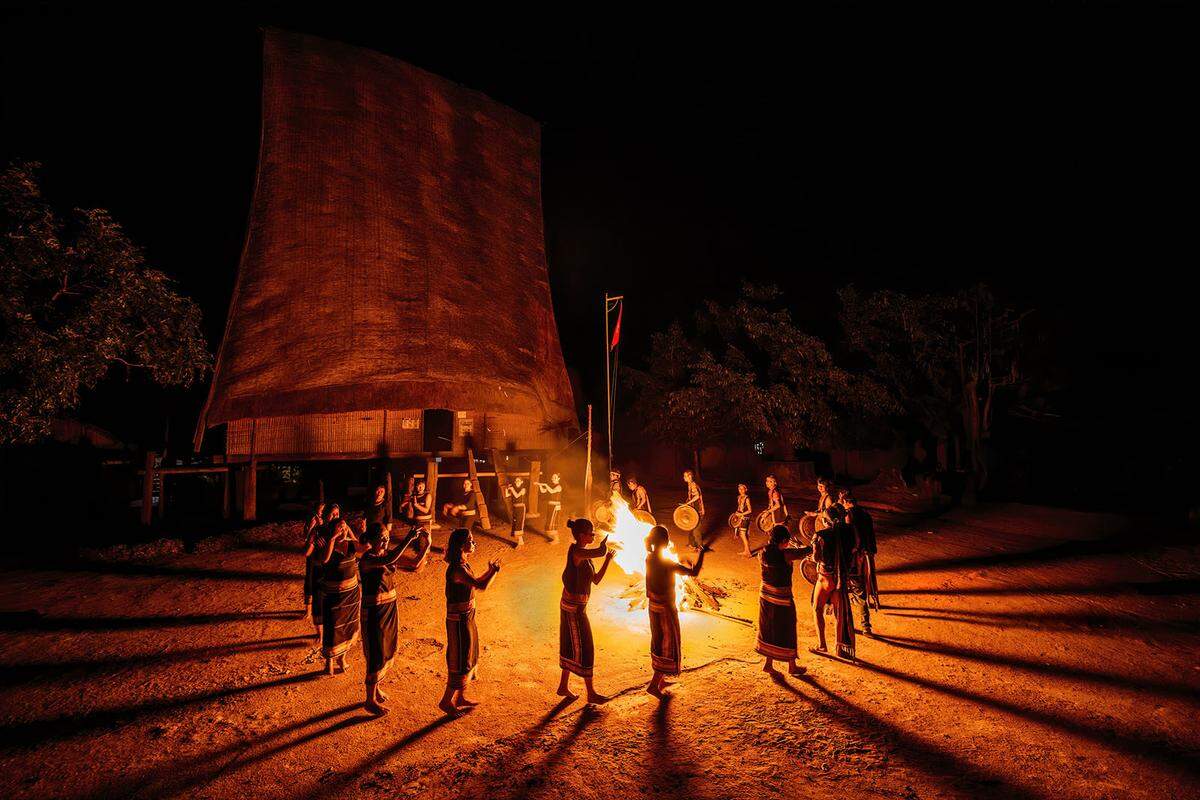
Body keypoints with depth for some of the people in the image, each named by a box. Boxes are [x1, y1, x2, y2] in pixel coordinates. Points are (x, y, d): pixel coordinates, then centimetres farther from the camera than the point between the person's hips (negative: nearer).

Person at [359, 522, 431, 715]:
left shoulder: (388, 554, 1)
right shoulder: (367, 559, -21)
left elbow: (415, 566, 0)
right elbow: (388, 561, -43)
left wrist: (425, 546, -14)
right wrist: (408, 538, -45)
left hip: (390, 608, 7)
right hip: (373, 612, -7)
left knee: (387, 652, 19)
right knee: (376, 655, 3)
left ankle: (376, 689, 40)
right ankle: (370, 701, 20)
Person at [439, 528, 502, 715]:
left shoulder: (463, 565, 5)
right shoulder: (457, 569, -26)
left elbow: (473, 585, 17)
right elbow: (481, 586, -32)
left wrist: (489, 571, 5)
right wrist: (494, 572, -15)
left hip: (466, 617, 10)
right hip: (459, 620, -10)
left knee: (469, 658, 20)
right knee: (459, 661, 4)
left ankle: (461, 698, 35)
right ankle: (446, 701, 20)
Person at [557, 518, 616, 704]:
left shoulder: (584, 554, 7)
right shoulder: (576, 552, -23)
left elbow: (596, 580, 9)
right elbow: (601, 551, -37)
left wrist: (608, 560, 0)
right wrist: (606, 540, -14)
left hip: (570, 605, 10)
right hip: (574, 608, -10)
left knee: (572, 646, 19)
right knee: (584, 649, 2)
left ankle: (563, 686, 31)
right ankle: (591, 693, 16)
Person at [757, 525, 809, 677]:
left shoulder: (763, 554, -7)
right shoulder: (786, 555, -22)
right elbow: (805, 551, -10)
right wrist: (813, 547, 12)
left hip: (765, 595, 6)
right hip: (782, 598, -6)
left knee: (768, 630, 19)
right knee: (786, 632, 12)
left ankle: (769, 663, 29)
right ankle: (792, 667, 28)